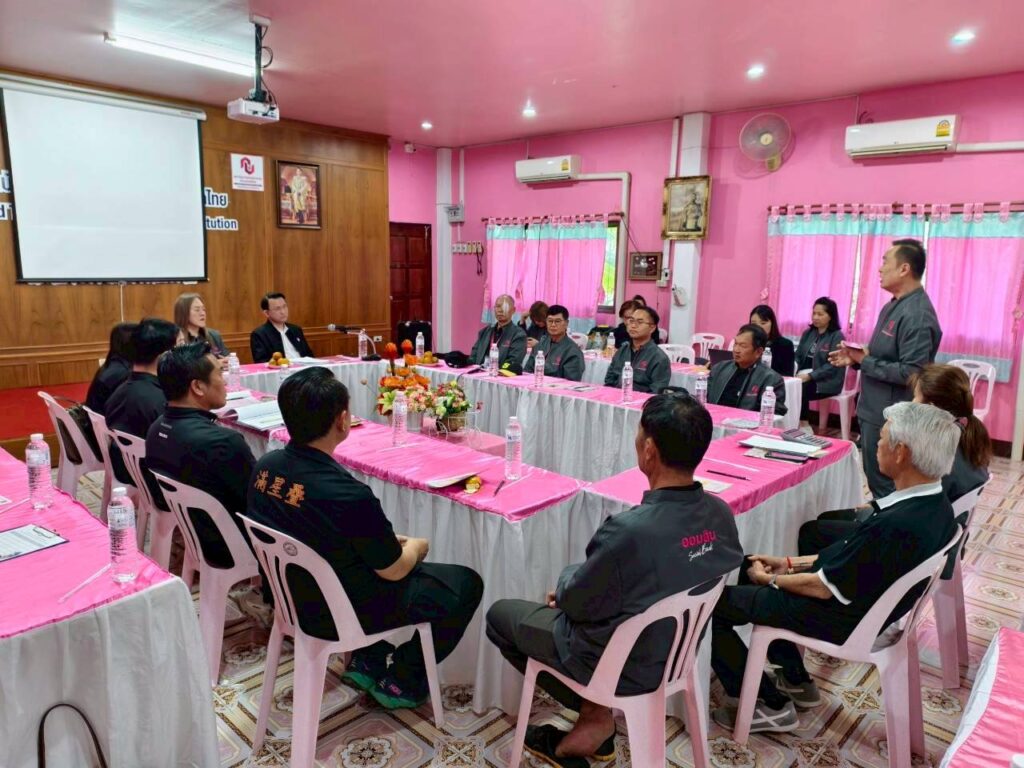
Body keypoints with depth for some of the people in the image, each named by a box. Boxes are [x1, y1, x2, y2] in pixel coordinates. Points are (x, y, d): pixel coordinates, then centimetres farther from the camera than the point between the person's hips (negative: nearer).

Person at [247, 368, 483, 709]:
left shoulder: (265, 466, -11)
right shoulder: (350, 495, -34)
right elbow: (394, 570, -19)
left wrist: (391, 540, 8)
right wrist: (417, 546, 4)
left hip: (292, 595, 7)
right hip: (342, 615, -7)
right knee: (467, 582, 7)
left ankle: (367, 661, 28)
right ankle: (401, 681, 18)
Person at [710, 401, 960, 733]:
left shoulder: (896, 526, -34)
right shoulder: (935, 506, -5)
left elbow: (824, 588, -23)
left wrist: (771, 579, -6)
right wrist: (791, 563, 8)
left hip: (838, 619, -9)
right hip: (867, 600, 9)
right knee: (750, 566, 22)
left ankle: (772, 704, 9)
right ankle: (796, 681, 28)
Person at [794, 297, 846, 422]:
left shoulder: (837, 336, -4)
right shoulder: (807, 333, 15)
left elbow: (832, 366, -13)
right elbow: (798, 356, 13)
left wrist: (810, 376, -22)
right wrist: (794, 371, -9)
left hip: (825, 382, -5)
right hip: (804, 377, 5)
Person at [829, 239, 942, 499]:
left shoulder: (917, 315, -22)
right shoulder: (894, 305, 11)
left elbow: (910, 373, -28)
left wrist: (864, 361, -20)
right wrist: (856, 358, 4)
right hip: (875, 410, 10)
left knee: (885, 486, 3)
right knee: (877, 480, 21)